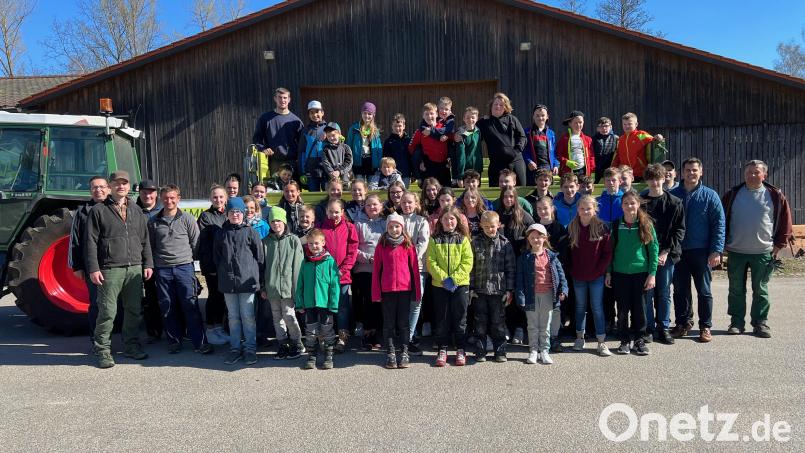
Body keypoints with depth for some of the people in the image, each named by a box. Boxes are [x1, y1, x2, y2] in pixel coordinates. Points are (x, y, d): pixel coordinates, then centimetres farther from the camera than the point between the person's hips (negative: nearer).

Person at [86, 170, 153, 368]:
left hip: (135, 269, 4)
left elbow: (145, 240, 17)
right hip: (110, 270, -4)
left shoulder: (137, 211, 15)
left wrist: (148, 264, 10)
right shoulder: (98, 210, 2)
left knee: (134, 310, 8)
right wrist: (93, 268, -9)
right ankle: (103, 351, 9)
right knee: (107, 311, -3)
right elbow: (91, 242, -2)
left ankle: (132, 346, 21)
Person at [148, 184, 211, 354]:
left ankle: (199, 342, 0)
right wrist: (153, 264, 6)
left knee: (191, 306, -5)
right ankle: (174, 341, 18)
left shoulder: (187, 219, 5)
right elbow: (150, 246, 13)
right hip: (162, 270, 2)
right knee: (168, 308, 5)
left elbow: (196, 244, 6)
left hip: (184, 267, -2)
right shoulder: (153, 222, 9)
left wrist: (186, 257, 2)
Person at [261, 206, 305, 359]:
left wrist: (296, 286, -8)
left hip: (288, 286, -4)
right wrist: (263, 287, 7)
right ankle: (282, 345, 22)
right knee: (277, 317, 10)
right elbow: (262, 265, 11)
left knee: (288, 315, -4)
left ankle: (296, 344, 14)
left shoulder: (293, 240, -2)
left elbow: (298, 265, -4)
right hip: (271, 287, 4)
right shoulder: (266, 242, 8)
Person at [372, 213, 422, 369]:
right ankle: (391, 353, 17)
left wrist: (417, 291, -1)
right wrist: (376, 293, -2)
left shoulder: (408, 245, 2)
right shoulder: (381, 246, 3)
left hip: (405, 289, 0)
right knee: (389, 323, 8)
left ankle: (404, 353, 15)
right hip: (387, 290, 1)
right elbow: (376, 270, 3)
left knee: (403, 322, 6)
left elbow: (414, 268, 2)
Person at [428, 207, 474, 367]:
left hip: (460, 284, 0)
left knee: (460, 318, 6)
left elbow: (467, 262, -4)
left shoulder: (463, 239, 3)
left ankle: (460, 350, 17)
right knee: (442, 318, 7)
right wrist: (443, 278, -13)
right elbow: (431, 262, -2)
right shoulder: (434, 240, 4)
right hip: (439, 284, 1)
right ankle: (442, 350, 17)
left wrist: (455, 278, -13)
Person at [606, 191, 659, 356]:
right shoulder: (616, 226, 2)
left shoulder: (646, 224, -3)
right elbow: (610, 250, 8)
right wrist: (608, 273, 5)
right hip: (620, 274, 1)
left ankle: (640, 340, 20)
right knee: (622, 309, 7)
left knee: (639, 308, 6)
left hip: (641, 273, -1)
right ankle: (625, 340, 19)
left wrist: (652, 273, -7)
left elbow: (654, 249, -2)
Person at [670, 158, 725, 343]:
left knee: (704, 291, 5)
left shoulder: (710, 195, 1)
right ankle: (683, 322, 23)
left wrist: (716, 250, -11)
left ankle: (705, 327, 16)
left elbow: (719, 224, -3)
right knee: (680, 290, 10)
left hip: (701, 252, -2)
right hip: (678, 251, 2)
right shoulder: (673, 195, 6)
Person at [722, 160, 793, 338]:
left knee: (760, 290, 7)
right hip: (736, 251, 1)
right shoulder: (733, 194, 3)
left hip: (763, 252, -1)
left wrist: (779, 244, 2)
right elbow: (722, 220, 9)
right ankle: (736, 322, 16)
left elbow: (785, 221, 5)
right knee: (736, 289, 7)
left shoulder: (775, 195, 0)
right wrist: (724, 243, 5)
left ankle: (760, 323, 16)